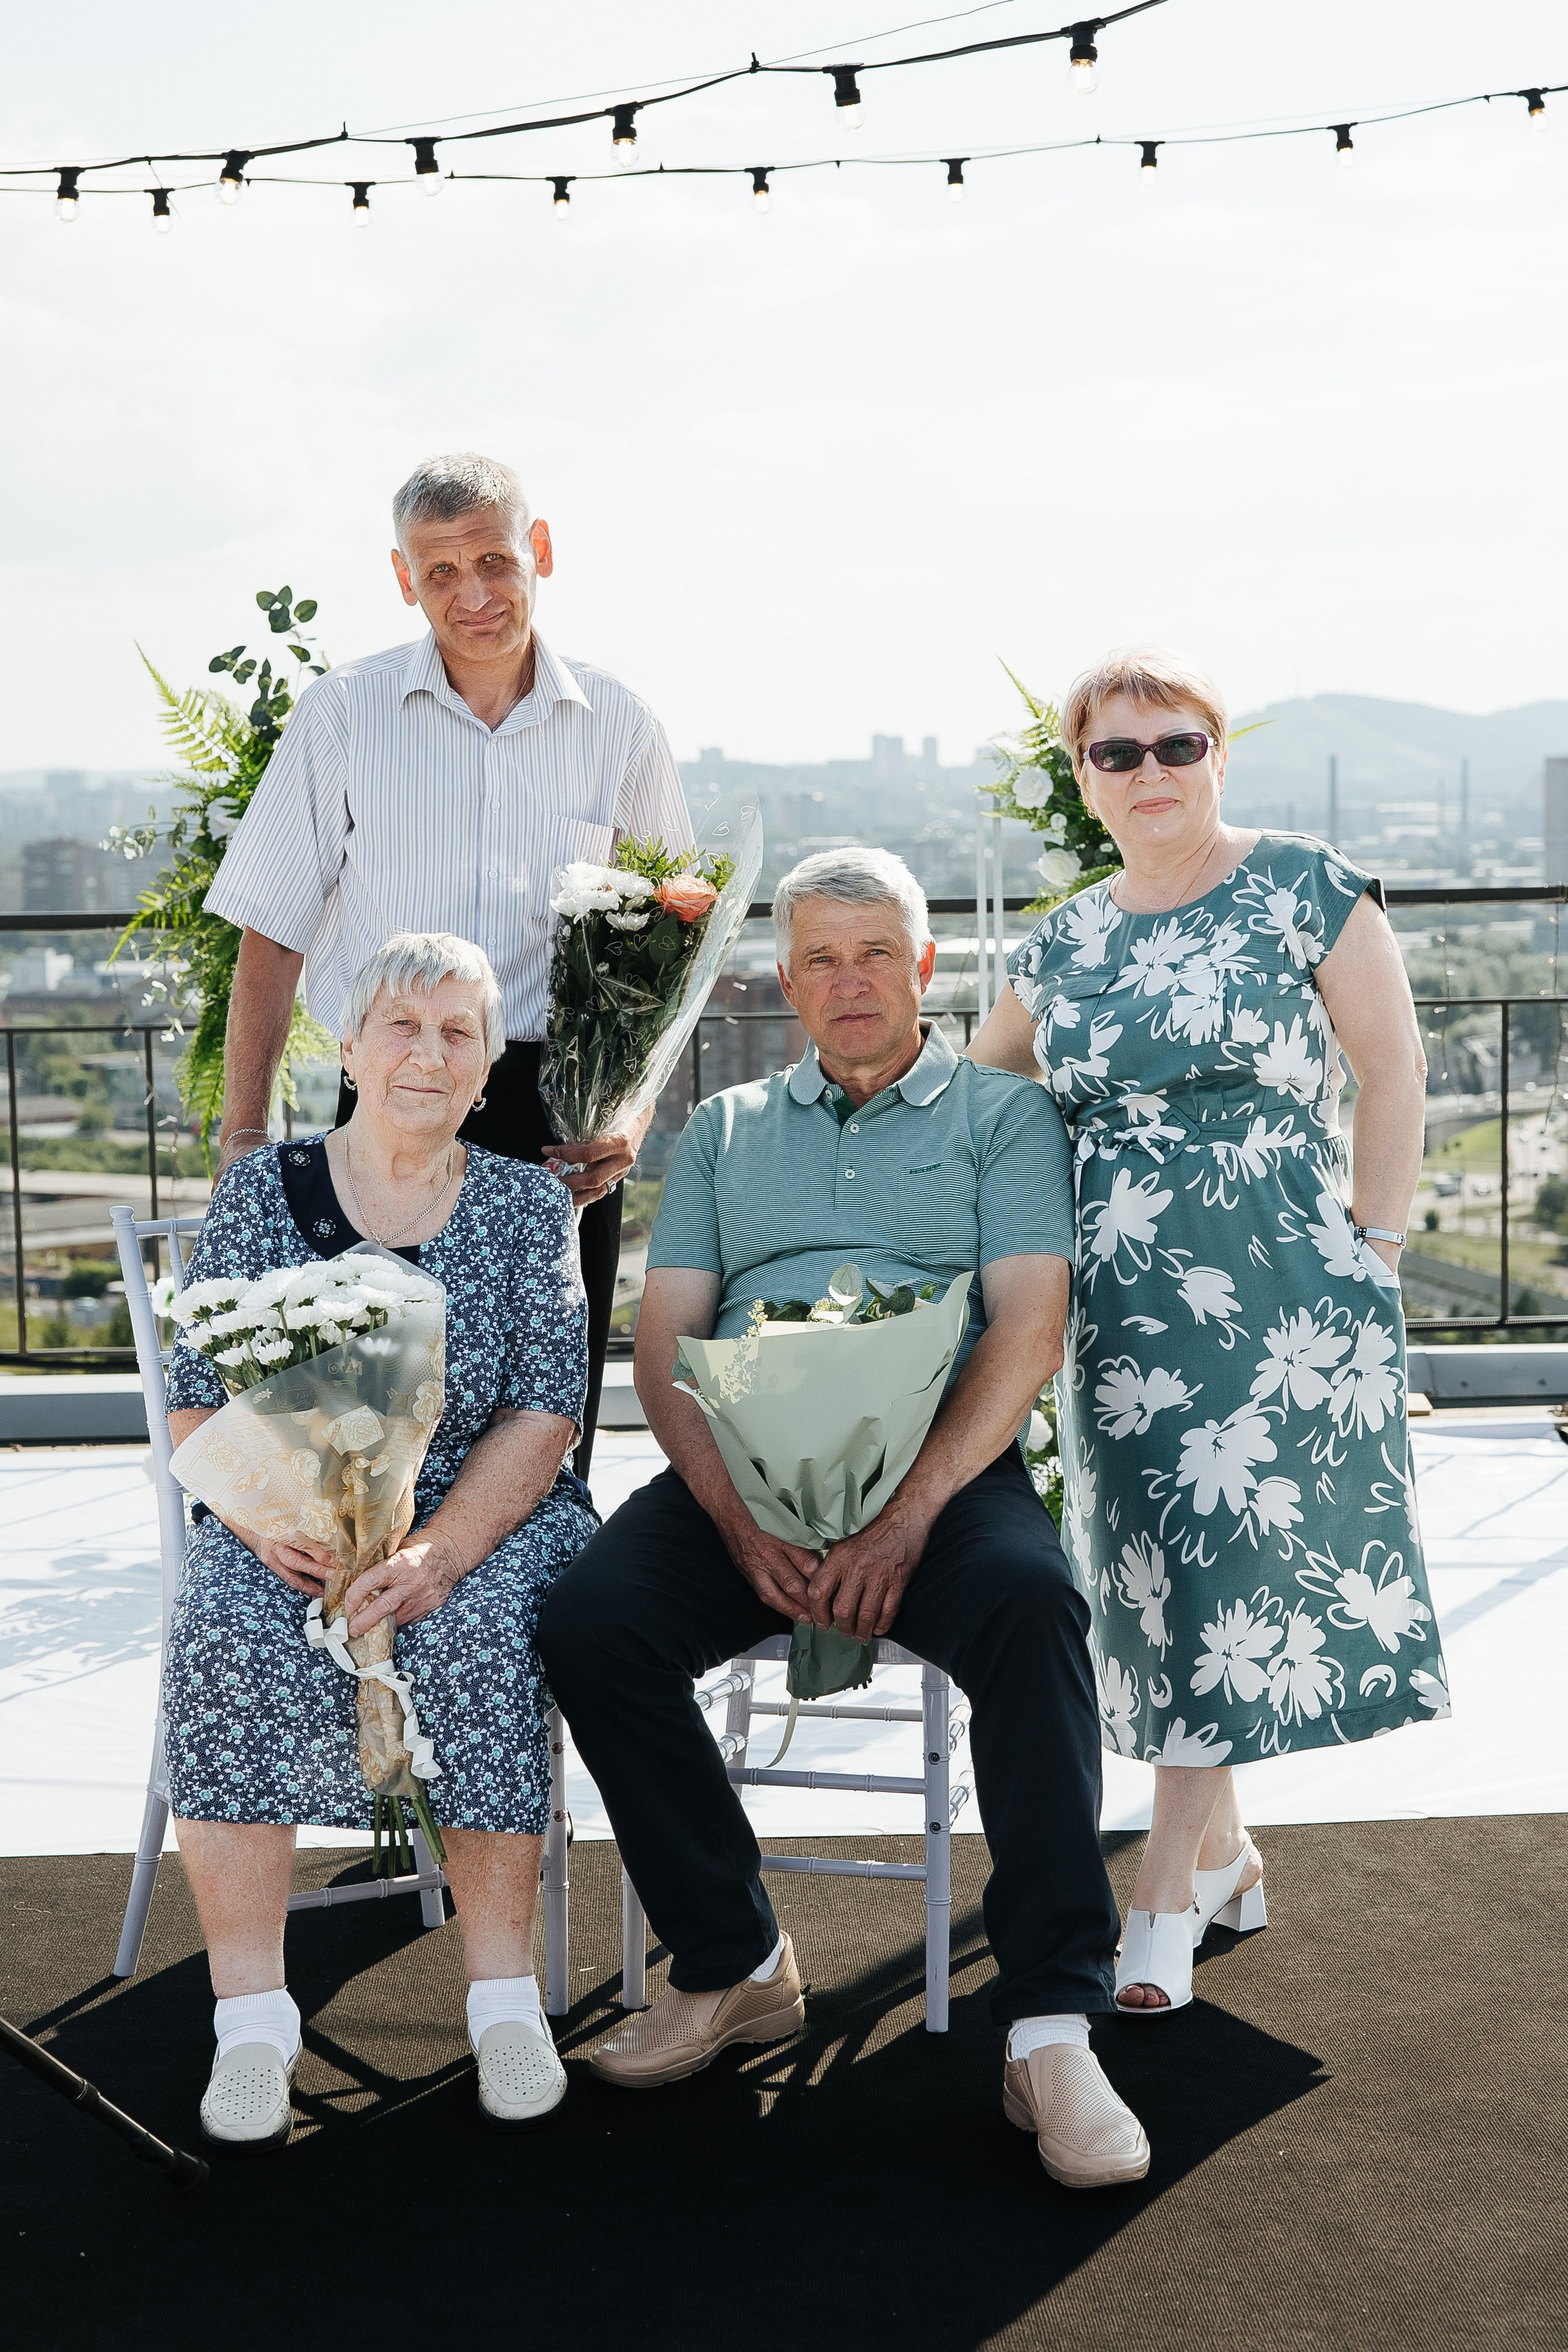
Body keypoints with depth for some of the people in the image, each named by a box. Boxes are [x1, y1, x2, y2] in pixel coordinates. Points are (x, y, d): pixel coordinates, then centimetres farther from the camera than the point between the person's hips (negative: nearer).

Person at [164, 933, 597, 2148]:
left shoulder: (530, 1205, 4)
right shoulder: (261, 1191, 5)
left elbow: (543, 1420, -5)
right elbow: (198, 1410, 3)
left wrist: (436, 1555, -22)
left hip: (487, 1520, 0)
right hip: (285, 1529, 1)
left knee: (476, 1635, -33)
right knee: (227, 1635, -31)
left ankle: (506, 1997, -22)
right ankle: (251, 2012, -25)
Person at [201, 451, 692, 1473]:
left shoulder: (619, 727, 7)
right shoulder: (344, 715, 4)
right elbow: (272, 937, 6)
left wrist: (634, 1114, -3)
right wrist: (244, 1136, 0)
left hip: (562, 1119, 1)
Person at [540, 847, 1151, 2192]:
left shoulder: (1004, 1116, 12)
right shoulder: (724, 1132, 22)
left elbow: (1027, 1335, -2)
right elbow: (664, 1345, 10)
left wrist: (906, 1520, -17)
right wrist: (738, 1519, -9)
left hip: (942, 1470, -3)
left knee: (1030, 1603, -35)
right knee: (590, 1621, -25)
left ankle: (1052, 2022, -28)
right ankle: (735, 1966, -7)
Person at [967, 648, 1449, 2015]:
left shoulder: (1307, 891, -2)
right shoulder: (1061, 946, 11)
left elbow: (1392, 1069, -2)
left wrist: (1373, 1250, -5)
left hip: (1278, 1296, -5)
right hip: (1122, 1310, 5)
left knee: (1231, 1561, -5)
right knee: (1154, 1573, 8)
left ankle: (1170, 1893, 2)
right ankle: (1222, 1850, 23)